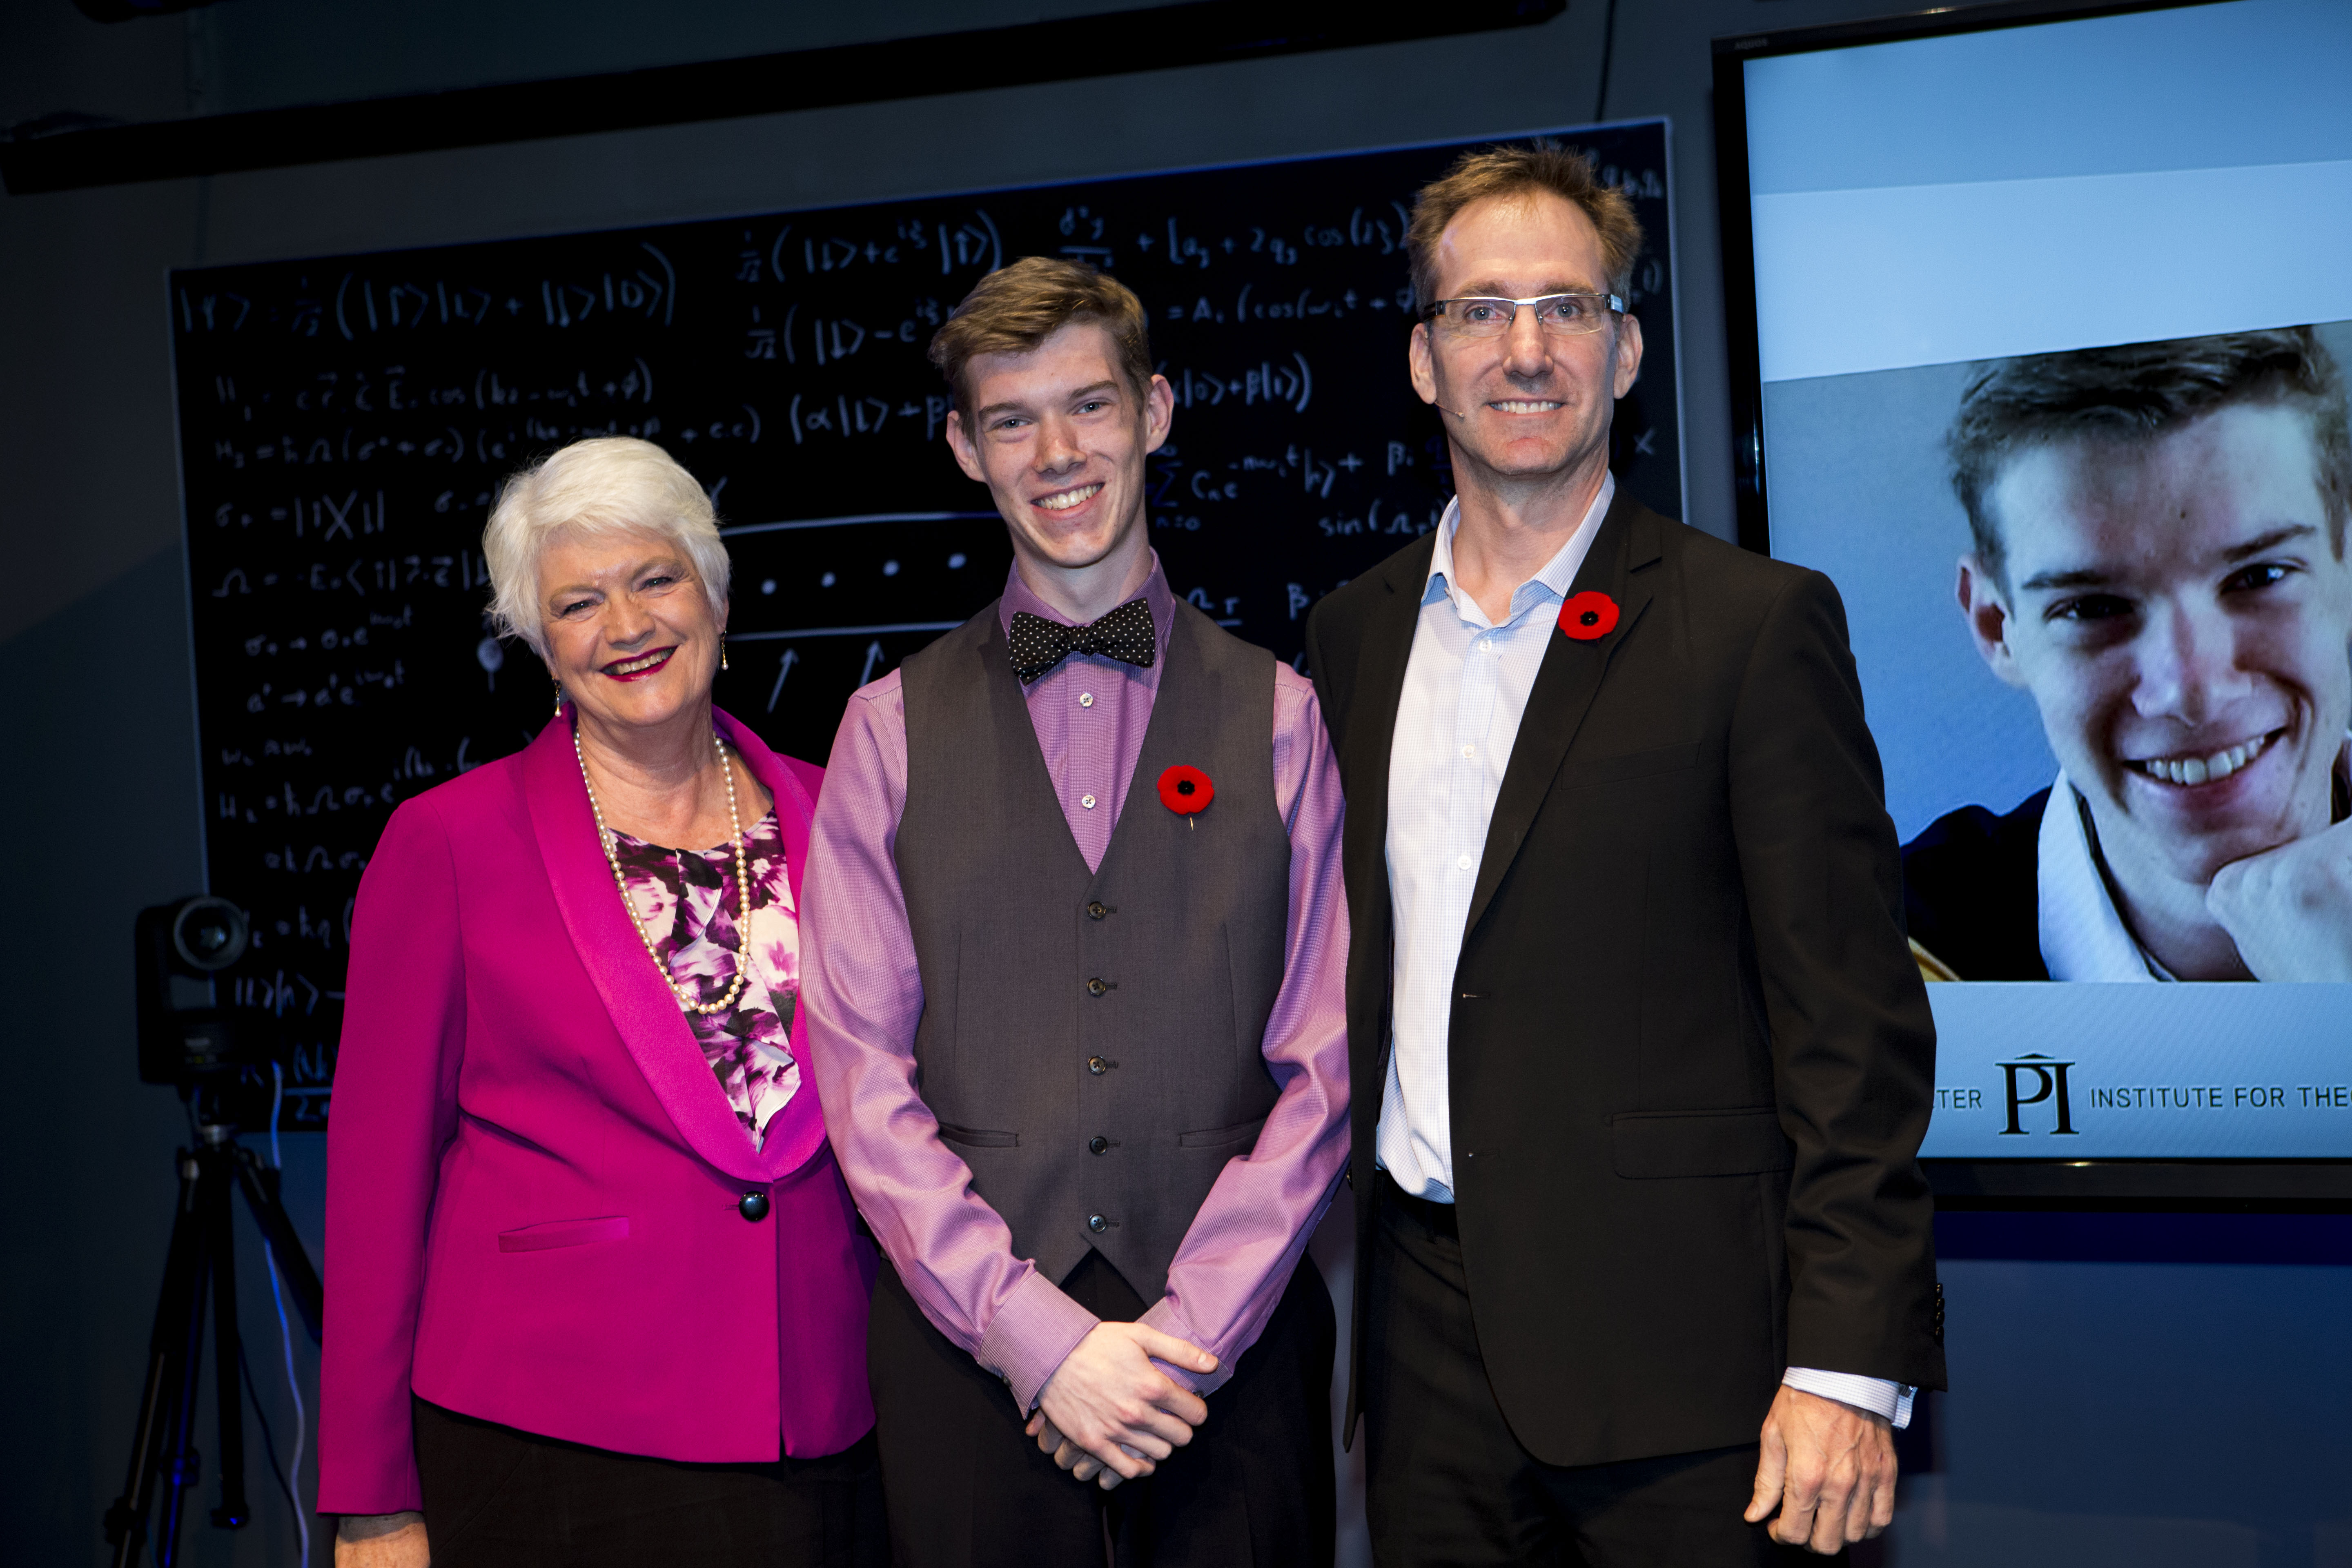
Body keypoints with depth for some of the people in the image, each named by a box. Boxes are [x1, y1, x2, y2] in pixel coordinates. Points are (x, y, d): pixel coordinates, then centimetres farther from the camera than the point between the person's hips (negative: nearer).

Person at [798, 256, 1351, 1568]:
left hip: (1227, 1348, 0)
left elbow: (1324, 1067, 0)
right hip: (967, 1345, 0)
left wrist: (1185, 1332, -9)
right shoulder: (893, 728, 6)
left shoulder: (1279, 716, 5)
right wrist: (1036, 1332, -10)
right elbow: (862, 1072, 0)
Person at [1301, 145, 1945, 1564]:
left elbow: (1854, 1023, -8)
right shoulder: (1353, 635, 11)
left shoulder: (1758, 624, -5)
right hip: (1428, 1336, 5)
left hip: (1672, 1343, -4)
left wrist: (1848, 1368, -14)